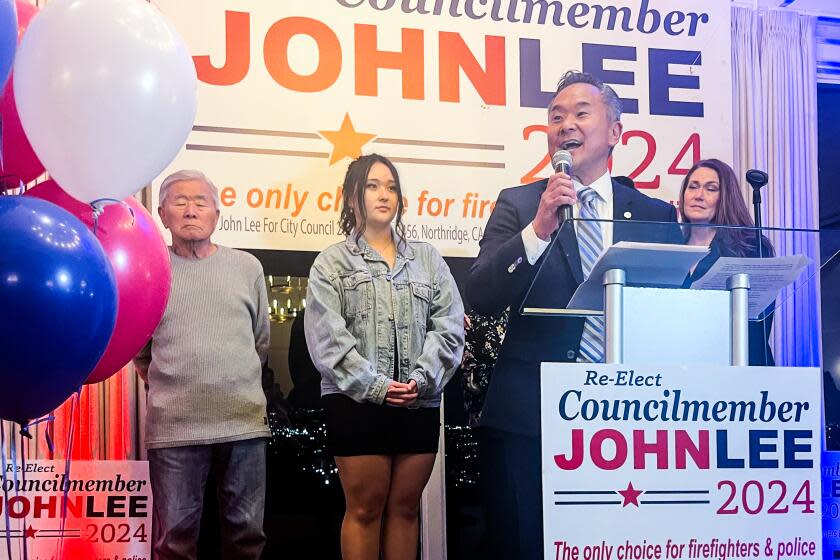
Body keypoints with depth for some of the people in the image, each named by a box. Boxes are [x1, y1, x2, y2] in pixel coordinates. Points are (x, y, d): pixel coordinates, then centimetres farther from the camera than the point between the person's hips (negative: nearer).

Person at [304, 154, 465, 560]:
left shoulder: (428, 260, 15)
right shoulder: (333, 262, 6)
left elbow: (450, 327, 5)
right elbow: (327, 336, -5)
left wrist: (421, 380, -11)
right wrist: (375, 386, -15)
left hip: (419, 403, 3)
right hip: (357, 402, -3)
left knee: (405, 508, 7)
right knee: (364, 509, -1)